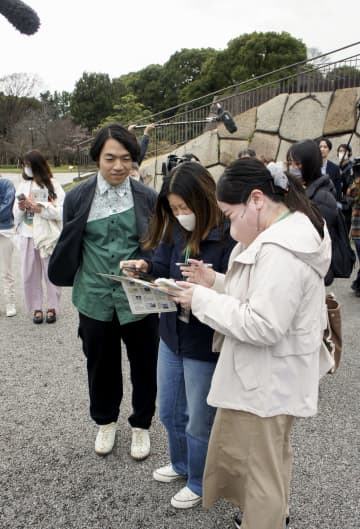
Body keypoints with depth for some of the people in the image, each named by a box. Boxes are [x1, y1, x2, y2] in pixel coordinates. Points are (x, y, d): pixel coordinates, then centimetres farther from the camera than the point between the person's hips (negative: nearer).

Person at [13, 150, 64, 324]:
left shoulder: (53, 185, -4)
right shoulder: (23, 185, 7)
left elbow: (61, 212, -11)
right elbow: (16, 214, 10)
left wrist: (38, 207, -16)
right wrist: (21, 208, -11)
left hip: (48, 235, -4)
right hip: (27, 236, 4)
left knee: (51, 273, 7)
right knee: (30, 274, 8)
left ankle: (52, 307, 20)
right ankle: (36, 308, 20)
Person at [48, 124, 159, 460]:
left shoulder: (148, 198, -4)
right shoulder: (78, 198, -1)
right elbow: (68, 246, 8)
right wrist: (73, 283, 7)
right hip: (95, 299, 1)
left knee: (143, 366, 13)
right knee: (101, 365, 17)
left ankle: (141, 425, 38)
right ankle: (105, 421, 43)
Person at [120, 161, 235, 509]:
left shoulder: (228, 239, -22)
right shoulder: (176, 232, -1)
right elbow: (163, 269, 8)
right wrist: (145, 268, -12)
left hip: (205, 345, -7)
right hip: (171, 336, 7)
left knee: (198, 422, 14)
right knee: (169, 413, 24)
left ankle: (199, 483, 40)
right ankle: (180, 464, 51)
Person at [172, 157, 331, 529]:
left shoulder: (281, 252, -28)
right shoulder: (285, 232, 6)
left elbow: (262, 326, -30)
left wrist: (202, 300, -21)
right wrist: (216, 282, 1)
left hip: (266, 383, -11)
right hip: (265, 377, 11)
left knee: (259, 468, 9)